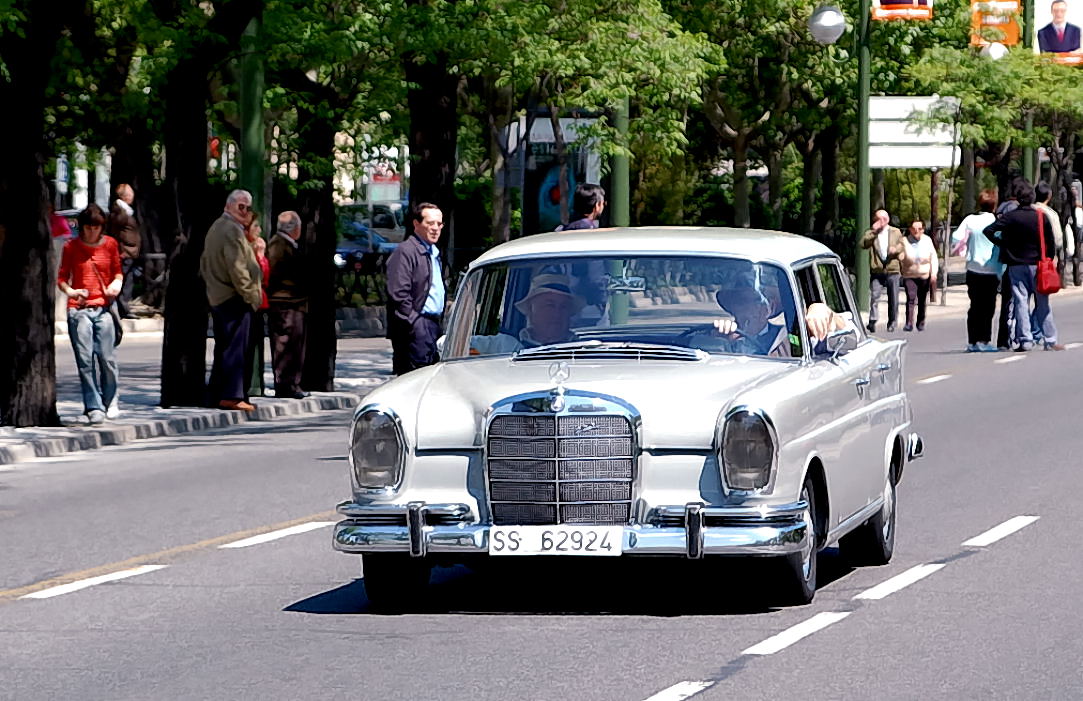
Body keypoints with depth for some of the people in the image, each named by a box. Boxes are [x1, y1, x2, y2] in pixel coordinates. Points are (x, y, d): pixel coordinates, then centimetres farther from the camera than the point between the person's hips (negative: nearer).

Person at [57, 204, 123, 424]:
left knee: (107, 358, -6)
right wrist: (70, 291, -12)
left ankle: (110, 401, 13)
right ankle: (93, 406, -3)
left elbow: (117, 272, 19)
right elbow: (62, 278, 9)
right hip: (79, 309, -1)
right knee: (85, 360, -7)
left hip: (103, 308, 1)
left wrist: (116, 284, -3)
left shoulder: (110, 244, 9)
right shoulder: (71, 247, 6)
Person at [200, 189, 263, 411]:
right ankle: (232, 395, -13)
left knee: (223, 348, 13)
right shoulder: (232, 230, -14)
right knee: (235, 348, -10)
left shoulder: (215, 228, 18)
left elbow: (204, 265, 24)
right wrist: (251, 295, -13)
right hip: (234, 299, -10)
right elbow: (237, 268, -19)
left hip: (217, 298, 10)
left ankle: (218, 394, 15)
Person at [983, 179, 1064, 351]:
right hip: (1037, 264, 0)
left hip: (1016, 266, 0)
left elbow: (988, 231, -14)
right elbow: (1051, 244, -2)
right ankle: (1049, 340, 6)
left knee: (1021, 303, 3)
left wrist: (1002, 244, 0)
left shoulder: (1010, 217, -6)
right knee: (1042, 303, 5)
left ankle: (1024, 340, -2)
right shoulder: (1042, 217, -4)